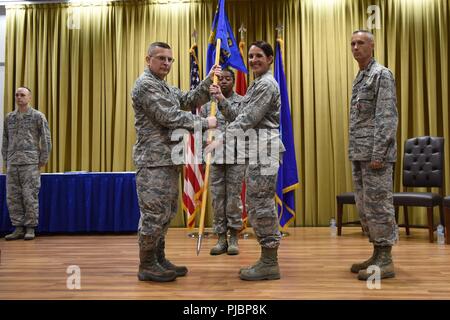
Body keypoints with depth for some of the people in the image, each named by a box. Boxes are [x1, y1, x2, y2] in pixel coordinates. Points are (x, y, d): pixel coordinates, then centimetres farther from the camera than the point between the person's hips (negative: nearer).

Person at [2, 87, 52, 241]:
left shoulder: (38, 116, 2)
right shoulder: (9, 117, 14)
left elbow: (46, 139, 0)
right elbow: (5, 140, 17)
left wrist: (43, 160, -3)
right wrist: (6, 160, 10)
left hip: (30, 162, -4)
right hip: (12, 163, 4)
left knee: (30, 195, -4)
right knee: (12, 196, 3)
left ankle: (30, 228, 5)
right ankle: (18, 228, 12)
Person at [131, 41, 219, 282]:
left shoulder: (166, 87, 21)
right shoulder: (145, 84, -11)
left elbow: (190, 100, 14)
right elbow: (170, 118, -18)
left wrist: (208, 80, 2)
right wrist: (205, 122, -12)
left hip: (168, 159, 10)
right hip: (153, 160, -10)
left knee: (166, 212, 14)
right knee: (154, 213, -5)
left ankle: (158, 259, 24)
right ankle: (147, 266, 7)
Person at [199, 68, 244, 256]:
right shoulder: (208, 103, 9)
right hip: (215, 157, 2)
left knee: (234, 197, 2)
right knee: (217, 197, 5)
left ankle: (234, 239, 14)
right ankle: (221, 238, 15)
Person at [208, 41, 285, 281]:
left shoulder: (267, 84, -9)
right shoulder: (256, 84, 21)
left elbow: (248, 119, -17)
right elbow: (239, 117, 17)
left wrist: (221, 140, -20)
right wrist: (221, 99, 5)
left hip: (264, 149, -10)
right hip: (254, 151, 10)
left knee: (261, 203, -6)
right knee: (258, 203, 11)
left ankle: (270, 263, 3)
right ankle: (267, 260, 19)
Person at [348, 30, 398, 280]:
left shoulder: (382, 74, -6)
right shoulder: (360, 78, 20)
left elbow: (388, 117, -15)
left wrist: (378, 153, -21)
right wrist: (355, 153, 17)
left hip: (375, 153, -9)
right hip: (359, 154, 9)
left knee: (378, 205, -6)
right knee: (365, 207, 11)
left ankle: (386, 261, 3)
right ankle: (378, 254, 20)